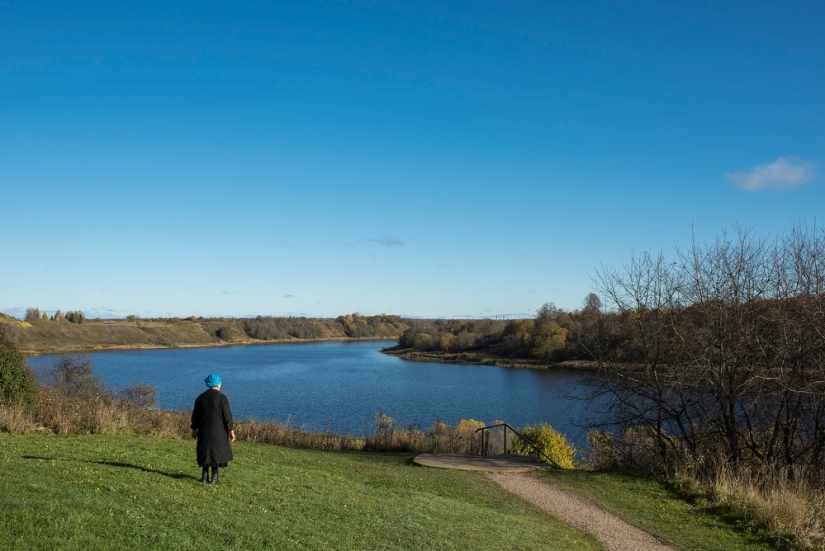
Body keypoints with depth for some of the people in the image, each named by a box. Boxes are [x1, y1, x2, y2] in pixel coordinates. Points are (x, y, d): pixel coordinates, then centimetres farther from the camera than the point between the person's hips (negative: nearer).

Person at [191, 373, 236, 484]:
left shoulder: (200, 398, 5)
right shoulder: (222, 398, -9)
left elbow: (195, 415, 10)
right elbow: (227, 416, -11)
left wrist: (194, 429, 20)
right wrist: (231, 430, -6)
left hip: (204, 431, 4)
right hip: (218, 431, -4)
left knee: (205, 452, 13)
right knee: (217, 452, 3)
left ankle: (204, 477, 15)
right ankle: (214, 478, 3)